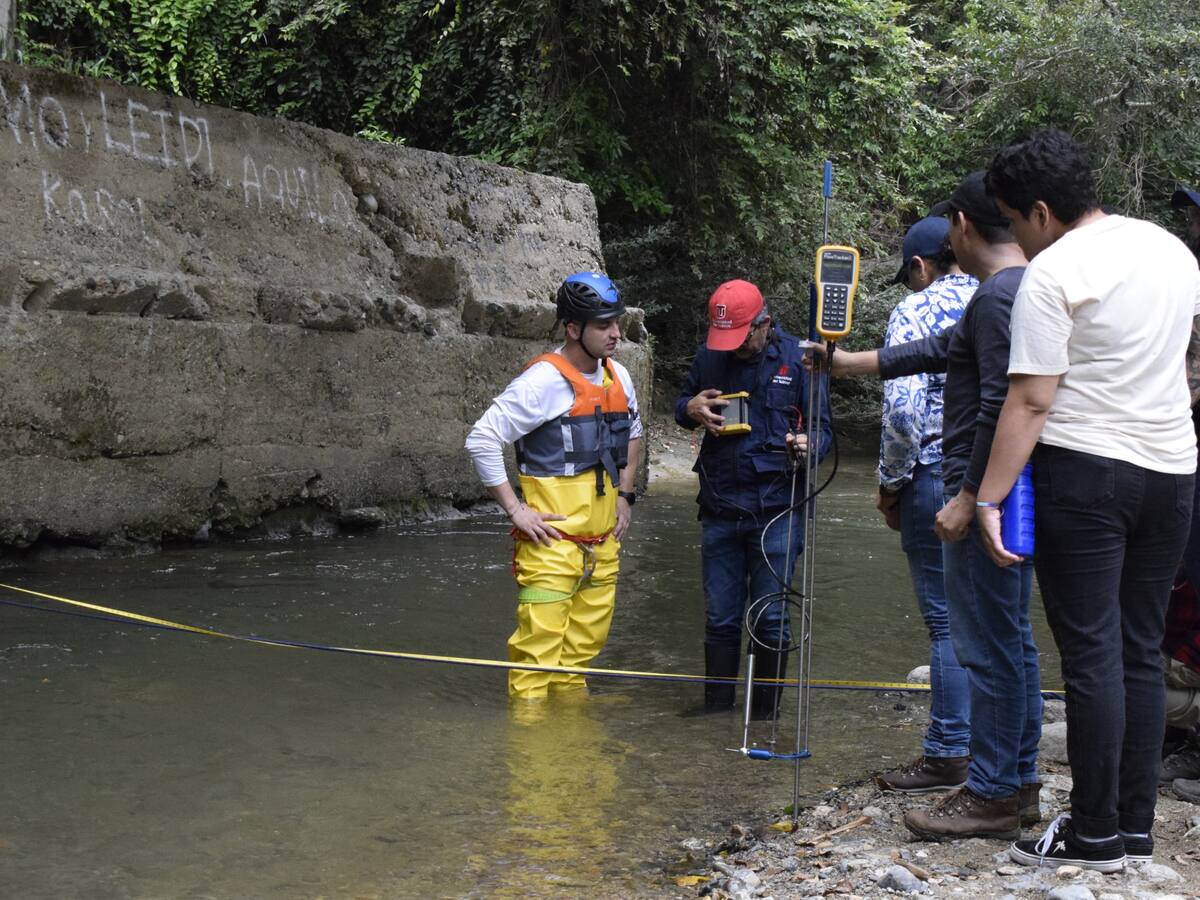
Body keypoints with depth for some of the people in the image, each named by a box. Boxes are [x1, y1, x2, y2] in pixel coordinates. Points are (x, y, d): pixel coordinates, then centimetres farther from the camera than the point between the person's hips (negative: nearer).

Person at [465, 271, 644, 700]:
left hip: (603, 544, 7)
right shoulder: (544, 380, -13)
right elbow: (481, 440, -14)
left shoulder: (618, 378, 11)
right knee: (539, 648, -9)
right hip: (553, 541, -7)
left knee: (584, 646, 14)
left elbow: (632, 435, 31)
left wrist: (624, 495, 20)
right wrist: (516, 510, -14)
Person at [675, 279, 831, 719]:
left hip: (776, 507, -3)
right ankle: (717, 702, 22)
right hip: (720, 506, 3)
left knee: (770, 616, 1)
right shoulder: (709, 357, 7)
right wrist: (692, 409, -3)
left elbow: (822, 428, 1)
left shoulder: (797, 359, -3)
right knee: (719, 615, 9)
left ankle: (766, 711, 14)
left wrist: (808, 445, -22)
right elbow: (681, 405, 21)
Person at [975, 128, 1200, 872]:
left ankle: (1096, 834, 5)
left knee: (1091, 652, -1)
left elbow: (1030, 401, -17)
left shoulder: (1052, 272, -12)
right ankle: (1138, 827, 16)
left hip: (1083, 470, -7)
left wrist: (989, 499, -15)